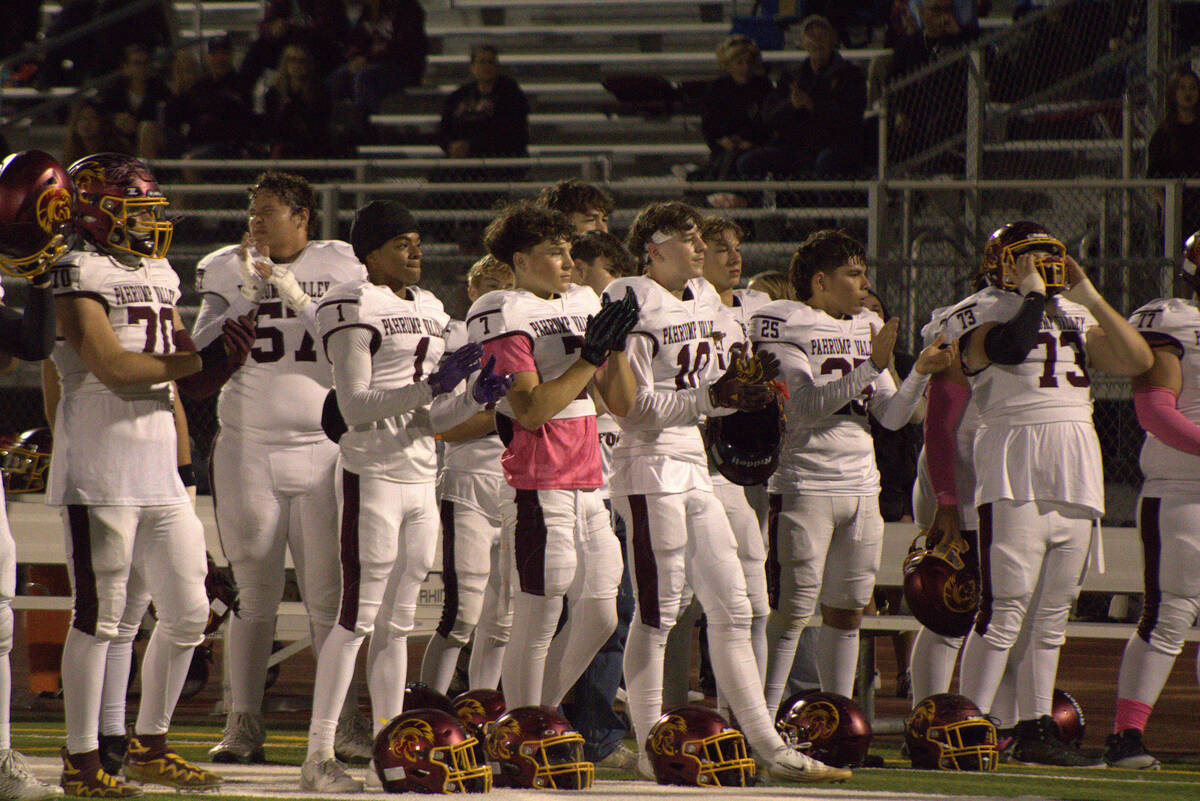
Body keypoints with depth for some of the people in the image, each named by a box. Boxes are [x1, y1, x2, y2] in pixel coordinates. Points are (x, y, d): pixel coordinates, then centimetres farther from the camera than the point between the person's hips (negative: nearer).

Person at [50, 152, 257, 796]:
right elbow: (112, 367, -19)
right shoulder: (82, 274, -8)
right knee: (99, 616, -5)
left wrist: (225, 355, -2)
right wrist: (199, 360, -14)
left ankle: (150, 747, 21)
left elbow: (191, 382, 18)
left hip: (159, 473, 8)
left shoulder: (157, 277, 17)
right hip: (101, 471, -8)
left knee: (187, 612, 9)